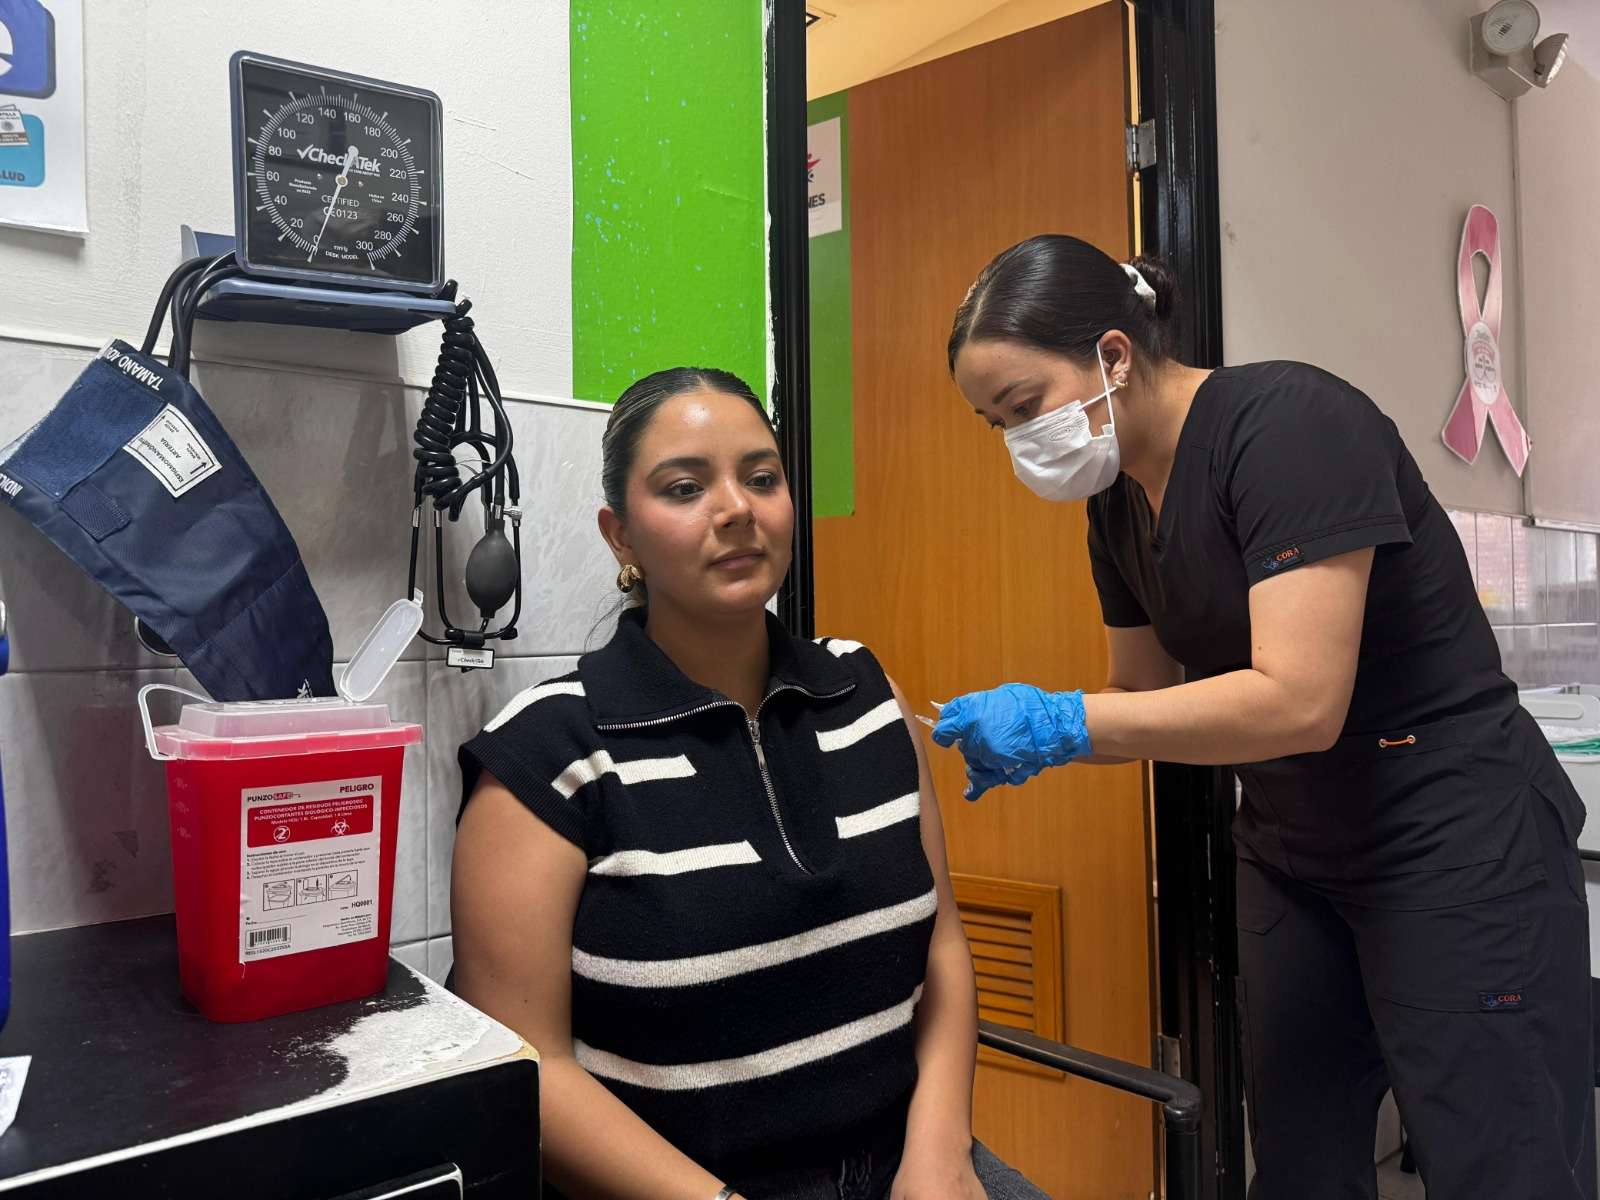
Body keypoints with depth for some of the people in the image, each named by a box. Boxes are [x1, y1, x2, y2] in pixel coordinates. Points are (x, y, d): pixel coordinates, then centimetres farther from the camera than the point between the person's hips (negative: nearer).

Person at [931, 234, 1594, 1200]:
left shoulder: (1287, 423, -21)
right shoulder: (1120, 500, 3)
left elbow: (1301, 701, -29)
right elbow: (1144, 695, 11)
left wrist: (1058, 722, -27)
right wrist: (1023, 741, -7)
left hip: (1458, 842, -7)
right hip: (1294, 855, 8)